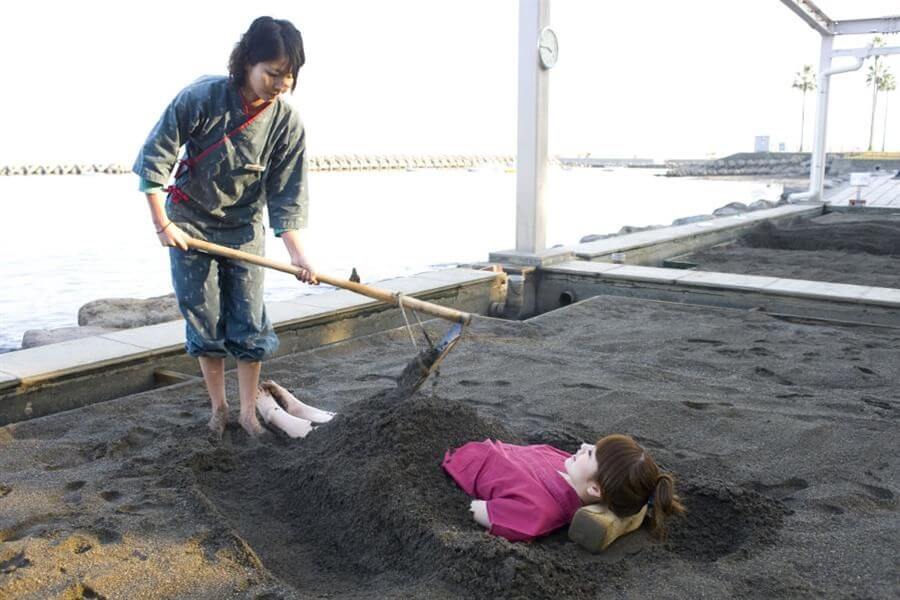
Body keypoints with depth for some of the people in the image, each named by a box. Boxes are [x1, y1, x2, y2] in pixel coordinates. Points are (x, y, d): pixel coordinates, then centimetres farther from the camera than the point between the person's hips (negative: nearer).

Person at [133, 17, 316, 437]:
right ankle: (218, 405, 21)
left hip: (244, 228, 2)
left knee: (249, 323, 1)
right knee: (205, 321, 5)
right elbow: (153, 159, -13)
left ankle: (248, 410, 14)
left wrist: (296, 252, -22)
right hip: (189, 224, -1)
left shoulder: (287, 123, -14)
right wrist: (163, 225, -12)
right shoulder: (201, 97, -21)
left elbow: (287, 197, -11)